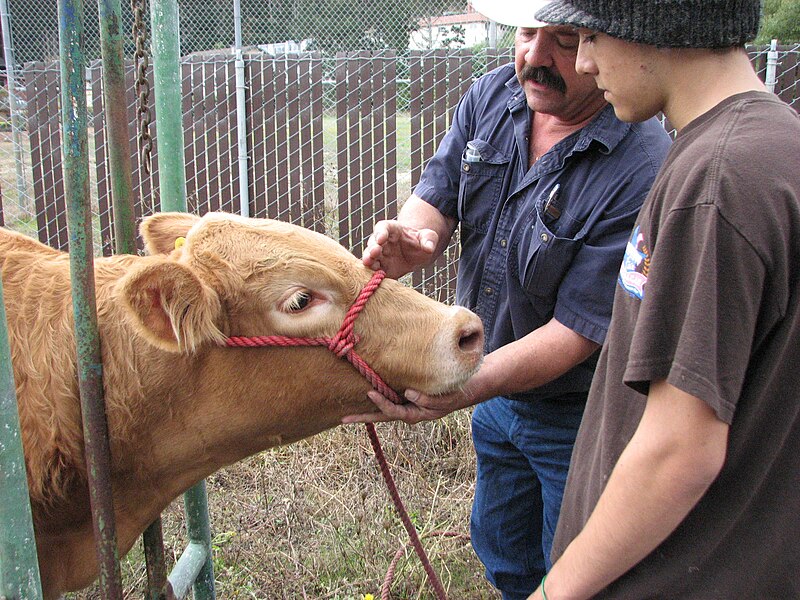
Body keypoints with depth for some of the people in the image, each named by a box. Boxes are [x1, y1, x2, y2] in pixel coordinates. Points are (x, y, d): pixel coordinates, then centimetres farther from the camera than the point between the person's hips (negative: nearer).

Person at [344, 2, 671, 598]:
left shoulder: (645, 169, -30)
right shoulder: (492, 97, -8)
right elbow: (438, 198, -7)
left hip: (576, 418, -6)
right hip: (496, 391, 6)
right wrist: (408, 241, -31)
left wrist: (460, 389, -41)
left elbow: (579, 330, -29)